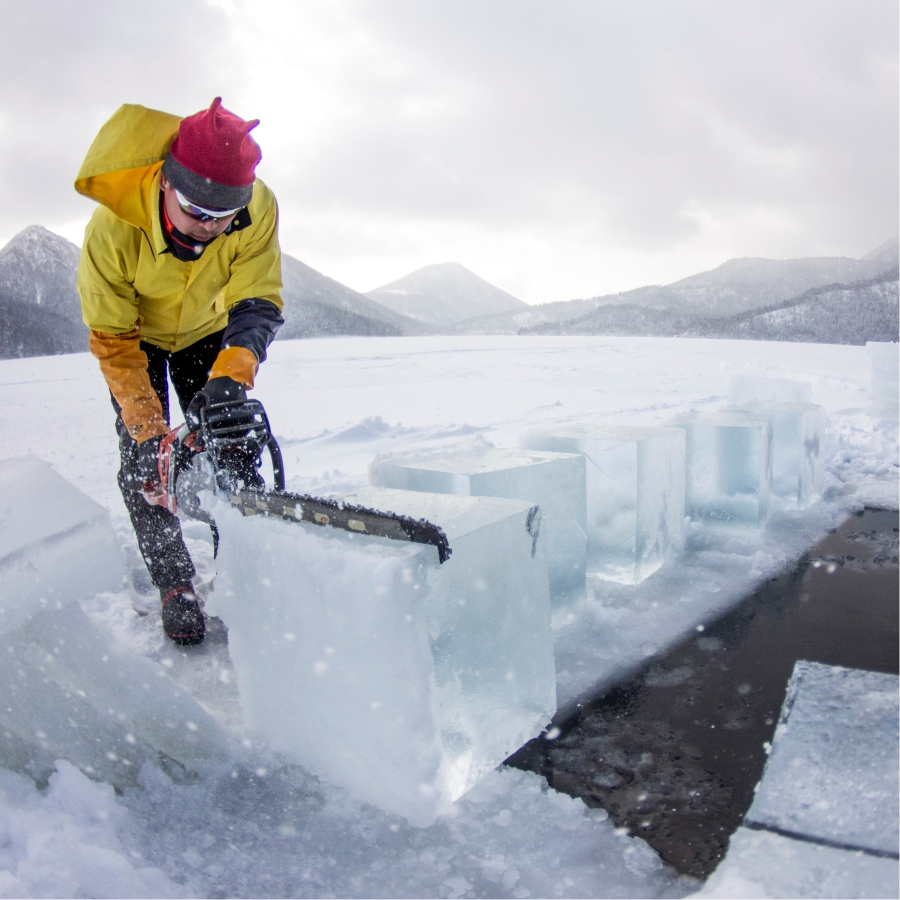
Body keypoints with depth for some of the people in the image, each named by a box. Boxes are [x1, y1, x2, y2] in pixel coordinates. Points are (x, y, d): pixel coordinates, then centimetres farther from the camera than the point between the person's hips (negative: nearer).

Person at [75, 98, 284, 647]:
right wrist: (149, 431, -36)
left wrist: (231, 375, -49)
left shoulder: (257, 209, -32)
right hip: (135, 333, -1)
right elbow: (113, 340, -29)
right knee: (145, 461, -9)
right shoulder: (113, 227, -37)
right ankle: (176, 586, 4)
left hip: (206, 329, 2)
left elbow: (257, 304, -31)